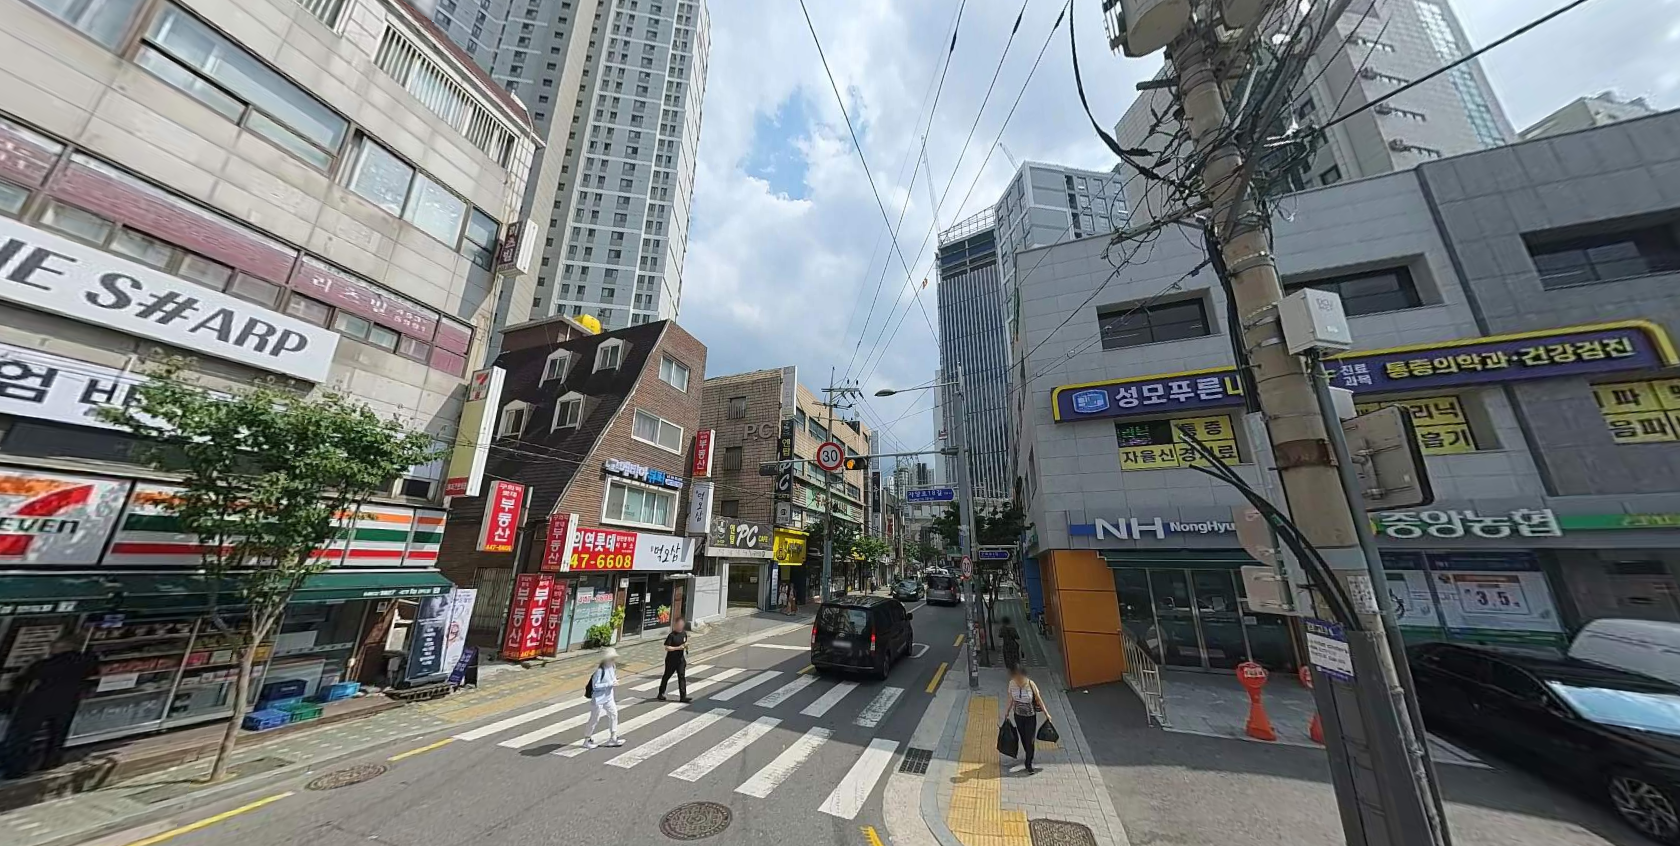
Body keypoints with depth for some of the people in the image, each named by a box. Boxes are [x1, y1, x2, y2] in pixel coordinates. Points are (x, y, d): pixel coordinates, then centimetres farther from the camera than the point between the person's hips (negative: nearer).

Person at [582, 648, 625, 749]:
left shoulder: (612, 667, -3)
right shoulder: (600, 670, -27)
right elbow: (595, 686, -26)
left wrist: (615, 681, -10)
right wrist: (610, 684, -27)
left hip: (609, 698, 8)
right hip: (599, 699, -8)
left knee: (613, 714, 12)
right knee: (595, 719, 9)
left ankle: (613, 737, 25)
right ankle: (587, 740, 31)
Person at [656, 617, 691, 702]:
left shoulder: (684, 633, 3)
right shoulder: (672, 635, -17)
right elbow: (667, 648, -19)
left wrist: (686, 645, -5)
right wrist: (678, 648, -25)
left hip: (681, 659, 5)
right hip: (671, 660, -5)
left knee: (682, 677, 0)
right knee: (667, 676, 13)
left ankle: (683, 696, 2)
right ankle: (661, 694, 32)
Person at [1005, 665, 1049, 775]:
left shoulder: (1031, 684, -25)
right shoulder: (1012, 683, -16)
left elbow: (1038, 699, -11)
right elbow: (1011, 699, 0)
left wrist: (1046, 713, -6)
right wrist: (1008, 712, 8)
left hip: (1030, 716, -3)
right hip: (1018, 715, 3)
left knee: (1029, 740, 3)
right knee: (1023, 738, 21)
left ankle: (1029, 764, 22)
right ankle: (1028, 754, 49)